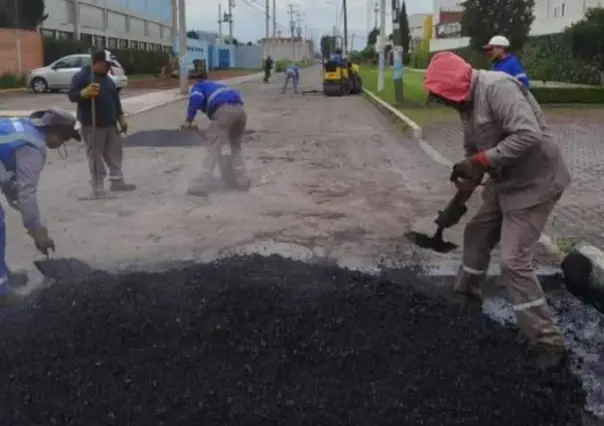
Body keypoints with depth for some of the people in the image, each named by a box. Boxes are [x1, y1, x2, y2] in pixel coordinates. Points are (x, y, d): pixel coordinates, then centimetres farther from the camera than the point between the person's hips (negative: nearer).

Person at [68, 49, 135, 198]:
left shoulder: (107, 79, 16)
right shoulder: (82, 76, -8)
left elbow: (115, 99, 21)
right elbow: (72, 95, -16)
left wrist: (121, 119, 19)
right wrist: (85, 92, -35)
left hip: (110, 123, 8)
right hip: (92, 125, -8)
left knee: (115, 153, 10)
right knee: (95, 156, -3)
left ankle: (117, 181, 19)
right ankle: (97, 186, 3)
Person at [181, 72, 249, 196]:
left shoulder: (198, 86, 23)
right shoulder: (215, 85, 43)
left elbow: (196, 99, -2)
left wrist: (188, 121, 4)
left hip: (224, 109, -6)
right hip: (239, 108, 6)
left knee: (213, 149, -3)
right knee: (236, 146, 24)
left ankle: (201, 185, -6)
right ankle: (242, 181, 23)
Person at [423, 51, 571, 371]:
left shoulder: (498, 88, -23)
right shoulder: (468, 103, 8)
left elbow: (529, 135, -33)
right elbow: (473, 151, 15)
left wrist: (480, 162, -29)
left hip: (535, 182, -10)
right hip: (506, 181, 10)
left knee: (514, 262, -10)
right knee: (477, 233, 21)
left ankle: (550, 345, 0)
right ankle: (466, 295, 43)